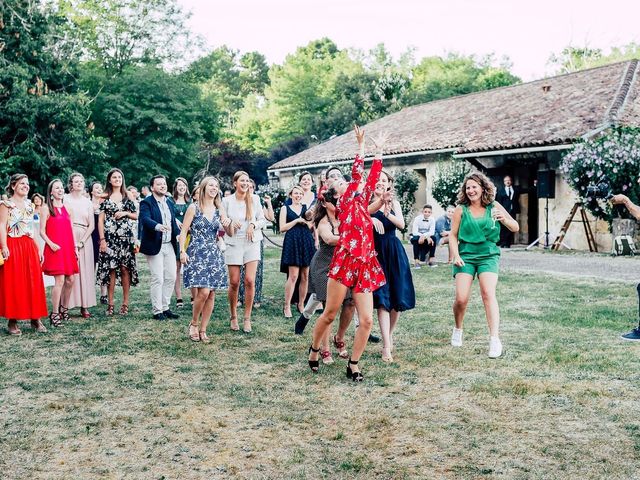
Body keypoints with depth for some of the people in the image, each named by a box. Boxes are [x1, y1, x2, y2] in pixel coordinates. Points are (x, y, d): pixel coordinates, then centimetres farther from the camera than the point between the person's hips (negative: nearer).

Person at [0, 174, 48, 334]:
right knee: (13, 284, -4)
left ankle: (36, 318, 11)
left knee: (33, 282, 4)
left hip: (30, 247, 6)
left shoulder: (29, 205, 16)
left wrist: (38, 248, 14)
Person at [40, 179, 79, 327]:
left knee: (70, 280, 4)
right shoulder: (47, 208, -1)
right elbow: (42, 231, -4)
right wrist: (51, 244, -17)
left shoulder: (66, 208, 15)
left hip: (68, 249, 6)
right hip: (55, 248, -6)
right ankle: (54, 314, -4)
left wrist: (75, 247, 11)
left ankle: (64, 309, 20)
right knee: (60, 280, -12)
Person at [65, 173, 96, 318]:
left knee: (85, 272, 0)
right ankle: (66, 305, -4)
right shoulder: (65, 199, 3)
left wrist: (81, 242, -6)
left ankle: (85, 306, 2)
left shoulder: (87, 202, 13)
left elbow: (92, 225, 8)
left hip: (85, 239, 3)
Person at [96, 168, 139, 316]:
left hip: (125, 237, 1)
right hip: (110, 237, 0)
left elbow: (136, 216, 13)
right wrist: (102, 239, -5)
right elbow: (100, 219, 3)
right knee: (111, 269, -2)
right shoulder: (105, 197, 7)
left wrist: (125, 213, -6)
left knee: (125, 269, -1)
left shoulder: (128, 196, 10)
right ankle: (110, 303, 5)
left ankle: (125, 303, 5)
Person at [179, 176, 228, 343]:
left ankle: (203, 329, 12)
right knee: (203, 291, -16)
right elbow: (183, 231, -2)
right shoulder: (194, 207, -1)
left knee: (211, 295, 1)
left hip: (214, 254, 5)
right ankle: (193, 323, 6)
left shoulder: (219, 210, 10)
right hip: (196, 254, -5)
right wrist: (182, 251, -12)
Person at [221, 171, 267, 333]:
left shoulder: (254, 199, 5)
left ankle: (247, 318, 2)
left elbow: (263, 220, 9)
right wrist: (230, 222, -16)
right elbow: (221, 223, 4)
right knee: (234, 282, 0)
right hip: (233, 243, -1)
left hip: (252, 242, 1)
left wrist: (253, 225, -10)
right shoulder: (227, 201, 1)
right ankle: (233, 317, 19)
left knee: (250, 281, -9)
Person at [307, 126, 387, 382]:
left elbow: (372, 177, 23)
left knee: (367, 319, -1)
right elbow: (357, 173, -2)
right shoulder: (345, 203, 3)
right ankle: (314, 349, 27)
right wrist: (361, 145, 2)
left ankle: (353, 365, 11)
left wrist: (379, 151, 28)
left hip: (365, 266, 6)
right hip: (345, 261, -6)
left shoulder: (360, 203, 20)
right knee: (330, 314, 3)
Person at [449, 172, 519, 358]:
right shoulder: (461, 209, 1)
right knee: (461, 298, -8)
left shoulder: (494, 207, 2)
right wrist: (456, 255, -7)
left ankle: (494, 339, -16)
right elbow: (453, 235, 6)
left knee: (488, 293, -19)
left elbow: (515, 228, 3)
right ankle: (458, 330, 22)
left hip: (488, 255, 0)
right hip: (465, 256, 0)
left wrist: (504, 219, -17)